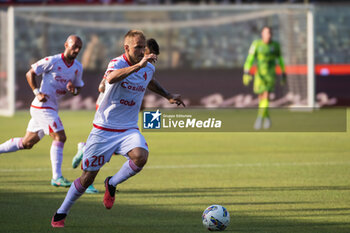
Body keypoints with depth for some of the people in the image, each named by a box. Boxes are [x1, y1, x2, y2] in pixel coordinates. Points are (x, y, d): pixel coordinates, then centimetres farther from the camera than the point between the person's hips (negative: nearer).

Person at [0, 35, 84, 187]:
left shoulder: (78, 68, 9)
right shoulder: (53, 61, -11)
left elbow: (78, 88, 19)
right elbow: (30, 74, -4)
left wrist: (73, 89, -5)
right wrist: (37, 92, -14)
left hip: (52, 108, 8)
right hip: (43, 106, -8)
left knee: (27, 143, 13)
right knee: (60, 137, -15)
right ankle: (57, 177, -13)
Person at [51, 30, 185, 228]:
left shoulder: (149, 68, 3)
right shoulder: (117, 63, -15)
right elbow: (111, 78, -41)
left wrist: (169, 96, 25)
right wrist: (139, 65, -47)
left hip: (129, 130, 4)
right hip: (104, 129, -4)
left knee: (141, 156, -28)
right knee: (88, 177, 0)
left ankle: (112, 184, 0)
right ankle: (61, 213, 21)